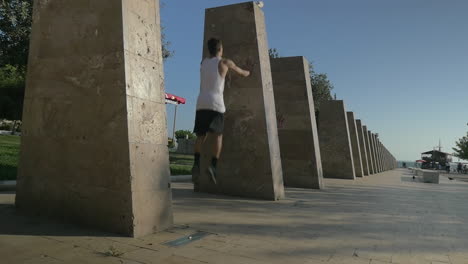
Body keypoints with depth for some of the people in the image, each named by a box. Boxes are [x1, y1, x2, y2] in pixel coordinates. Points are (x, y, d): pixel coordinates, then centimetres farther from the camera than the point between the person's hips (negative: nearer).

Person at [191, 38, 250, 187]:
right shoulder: (225, 62, 8)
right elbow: (243, 74, 23)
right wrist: (249, 72, 47)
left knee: (201, 135, 4)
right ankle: (213, 166, -16)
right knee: (217, 135, 0)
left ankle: (196, 164, -15)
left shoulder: (203, 62, 22)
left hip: (201, 103, 4)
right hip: (216, 103, -4)